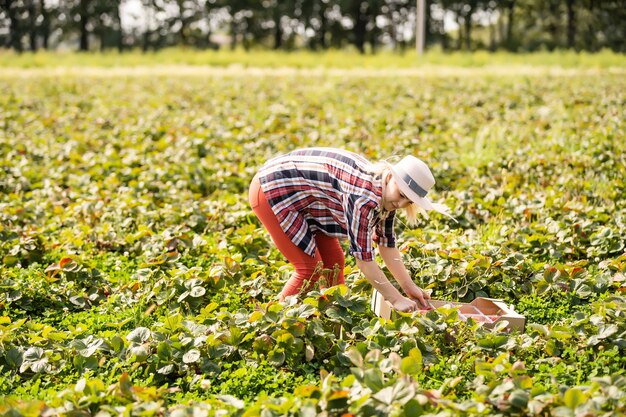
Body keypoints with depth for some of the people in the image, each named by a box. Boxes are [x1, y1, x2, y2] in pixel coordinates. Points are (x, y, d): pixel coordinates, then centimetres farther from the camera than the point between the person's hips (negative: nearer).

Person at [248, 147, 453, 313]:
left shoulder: (385, 194, -5)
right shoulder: (364, 196, -32)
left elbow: (387, 245, 5)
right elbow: (363, 258, -29)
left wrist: (409, 287, 2)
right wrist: (396, 299, -23)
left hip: (298, 195, 9)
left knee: (334, 261, 5)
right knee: (310, 268, -10)